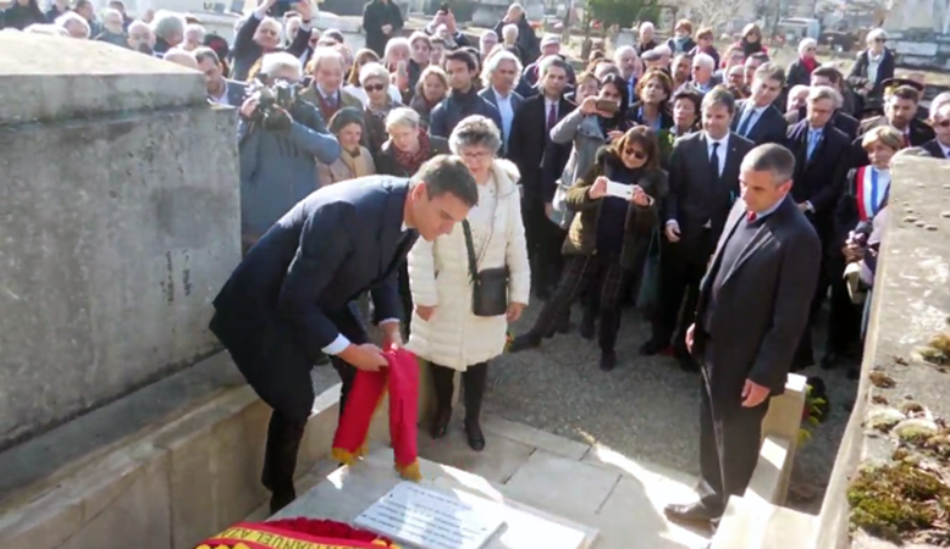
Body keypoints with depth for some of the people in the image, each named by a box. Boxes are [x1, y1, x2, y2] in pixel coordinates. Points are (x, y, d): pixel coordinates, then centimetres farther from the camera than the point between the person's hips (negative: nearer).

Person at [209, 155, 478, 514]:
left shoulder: (408, 213, -13)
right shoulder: (345, 212, -38)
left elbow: (384, 272, 6)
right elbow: (295, 300, -32)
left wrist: (390, 326, -8)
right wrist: (348, 350, -26)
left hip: (324, 296, 8)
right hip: (270, 301, -8)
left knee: (364, 375, 6)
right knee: (296, 401, -10)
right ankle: (281, 497, 16)